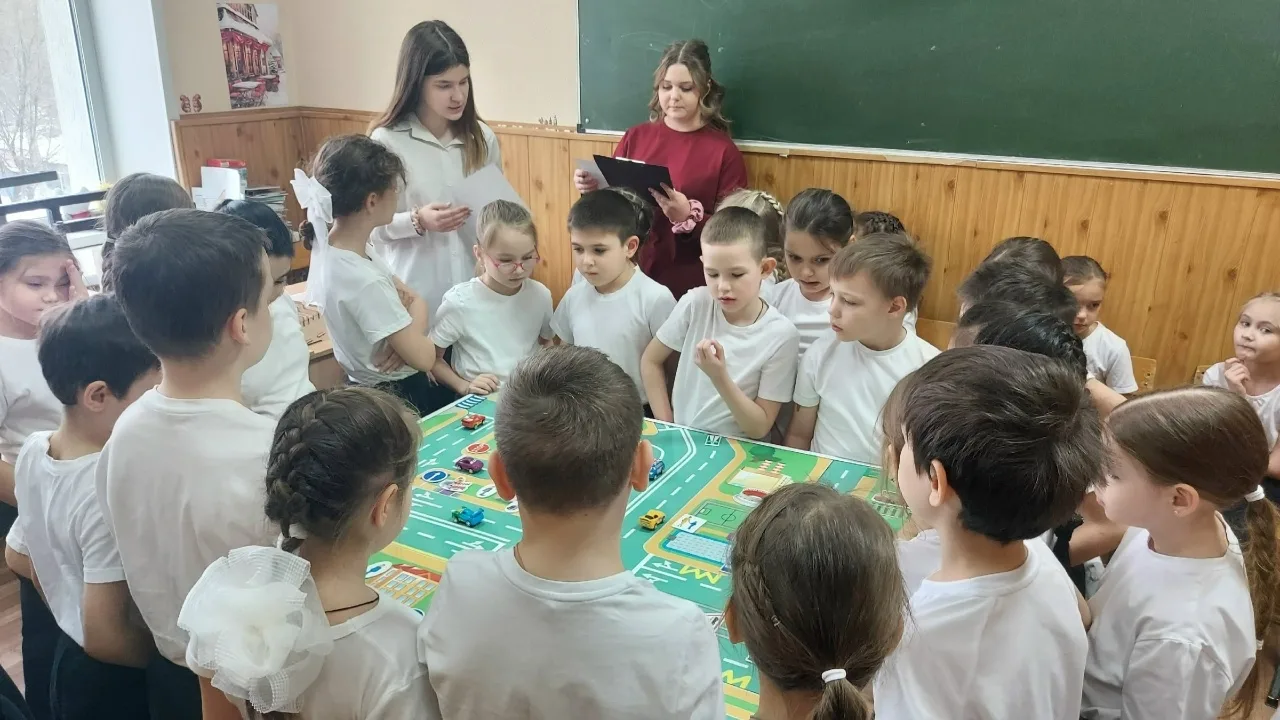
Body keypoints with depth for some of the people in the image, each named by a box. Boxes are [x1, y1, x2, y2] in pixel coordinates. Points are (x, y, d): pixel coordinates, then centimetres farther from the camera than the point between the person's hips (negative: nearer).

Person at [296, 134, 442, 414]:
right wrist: (414, 318, -7)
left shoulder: (331, 248, -5)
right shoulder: (363, 280, -32)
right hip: (398, 398, -8)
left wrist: (404, 340, -17)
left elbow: (417, 300, 3)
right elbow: (424, 357, -26)